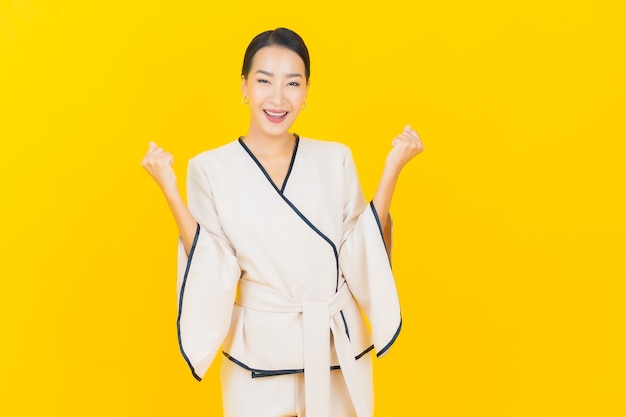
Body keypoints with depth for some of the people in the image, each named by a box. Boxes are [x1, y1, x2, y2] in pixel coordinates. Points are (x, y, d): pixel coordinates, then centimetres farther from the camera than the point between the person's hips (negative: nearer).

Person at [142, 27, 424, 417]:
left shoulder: (335, 159, -2)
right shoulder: (211, 169, -7)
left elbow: (361, 257, -4)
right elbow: (213, 275, -11)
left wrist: (391, 172, -9)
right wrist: (172, 194, -18)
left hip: (338, 348, 2)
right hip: (259, 354, -2)